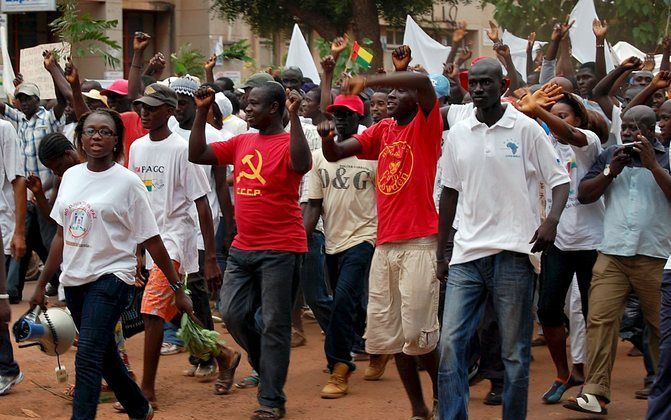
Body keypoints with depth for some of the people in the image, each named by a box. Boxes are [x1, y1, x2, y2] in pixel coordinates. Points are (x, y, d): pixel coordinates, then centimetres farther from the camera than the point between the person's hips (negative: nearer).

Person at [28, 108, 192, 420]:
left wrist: (177, 288, -5)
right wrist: (42, 284, 15)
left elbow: (151, 241, -6)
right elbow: (62, 235, 15)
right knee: (105, 356, 16)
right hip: (74, 278, 6)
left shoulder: (127, 182, -8)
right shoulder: (71, 176, 8)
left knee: (87, 357, -17)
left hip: (110, 277, -6)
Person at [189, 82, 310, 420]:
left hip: (280, 250, -7)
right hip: (242, 248, 7)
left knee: (274, 324, -1)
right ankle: (267, 364, 31)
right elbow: (197, 155, 10)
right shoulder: (241, 143, 12)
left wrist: (294, 116, -31)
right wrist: (201, 112, 4)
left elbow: (302, 164, -30)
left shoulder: (287, 143, -8)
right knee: (232, 314, 8)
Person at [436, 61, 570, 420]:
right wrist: (440, 253, 16)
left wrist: (551, 220, -17)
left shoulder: (526, 129, -2)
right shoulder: (458, 134, 9)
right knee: (450, 343, -5)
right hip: (467, 254, 3)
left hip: (513, 253, -3)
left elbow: (559, 179, 2)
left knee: (515, 351, 3)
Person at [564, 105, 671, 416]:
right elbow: (583, 195, 11)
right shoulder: (610, 156, 15)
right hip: (613, 254, 2)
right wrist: (611, 171, -2)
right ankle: (595, 393, -11)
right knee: (600, 319, -9)